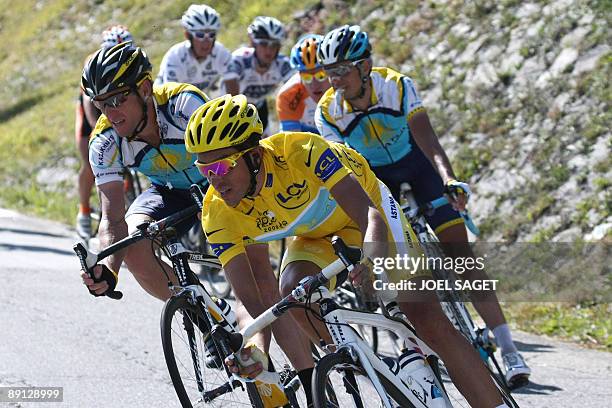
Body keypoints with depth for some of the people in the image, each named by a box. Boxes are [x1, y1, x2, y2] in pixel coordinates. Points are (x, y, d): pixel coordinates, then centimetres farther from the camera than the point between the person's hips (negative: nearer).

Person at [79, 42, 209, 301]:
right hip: (169, 191, 4)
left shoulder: (183, 103, -35)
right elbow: (113, 218, -24)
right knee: (134, 249, -23)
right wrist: (108, 270, -42)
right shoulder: (104, 143, -23)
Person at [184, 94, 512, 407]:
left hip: (363, 209, -3)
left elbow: (370, 215, -43)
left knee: (429, 320, -15)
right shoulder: (218, 214, -26)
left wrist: (373, 260, -64)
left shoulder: (300, 151, -38)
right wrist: (257, 347, -48)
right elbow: (250, 299, -27)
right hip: (315, 236, 3)